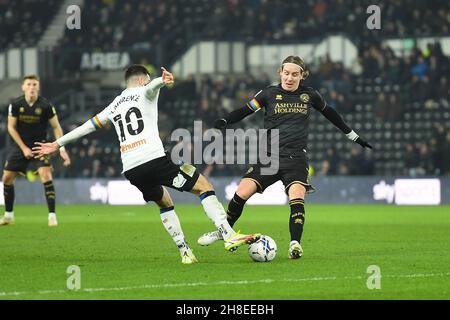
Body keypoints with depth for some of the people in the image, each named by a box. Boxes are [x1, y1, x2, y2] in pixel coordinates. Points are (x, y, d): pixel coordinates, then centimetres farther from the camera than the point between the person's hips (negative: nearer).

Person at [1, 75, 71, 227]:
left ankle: (52, 215, -17)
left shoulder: (46, 106, -15)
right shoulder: (15, 104, -10)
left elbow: (56, 127, -5)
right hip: (20, 145, 3)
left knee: (46, 174, -23)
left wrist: (62, 149, -14)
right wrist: (24, 148, -9)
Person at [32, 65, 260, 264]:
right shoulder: (144, 93, 12)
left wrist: (57, 144, 38)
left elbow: (87, 126, 30)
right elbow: (152, 86, -13)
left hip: (130, 170, 6)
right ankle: (228, 235, -15)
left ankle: (185, 252, 18)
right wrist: (162, 80, -38)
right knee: (204, 187, 1)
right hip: (155, 158, -6)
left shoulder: (114, 106, 27)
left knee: (164, 203, 28)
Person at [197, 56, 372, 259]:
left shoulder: (309, 95, 8)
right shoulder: (269, 94, 4)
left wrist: (353, 136, 30)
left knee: (296, 197, -25)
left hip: (296, 158, 0)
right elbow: (244, 111, 5)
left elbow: (329, 113, 23)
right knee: (242, 193, -11)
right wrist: (223, 122, -13)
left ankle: (295, 244, -24)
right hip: (269, 156, 0)